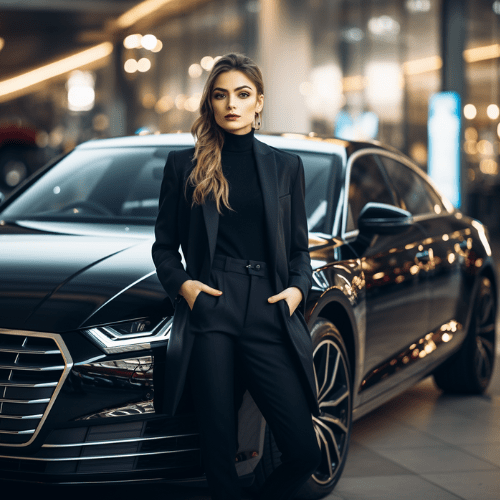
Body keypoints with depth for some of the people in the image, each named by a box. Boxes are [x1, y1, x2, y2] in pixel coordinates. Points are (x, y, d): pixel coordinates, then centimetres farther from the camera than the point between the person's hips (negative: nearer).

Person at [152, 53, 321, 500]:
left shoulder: (286, 166, 16)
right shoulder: (184, 165, 11)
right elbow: (164, 246, 14)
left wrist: (298, 288, 0)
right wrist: (181, 284, -5)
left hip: (270, 317, 2)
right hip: (209, 314, -1)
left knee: (304, 453, -4)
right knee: (219, 451, -1)